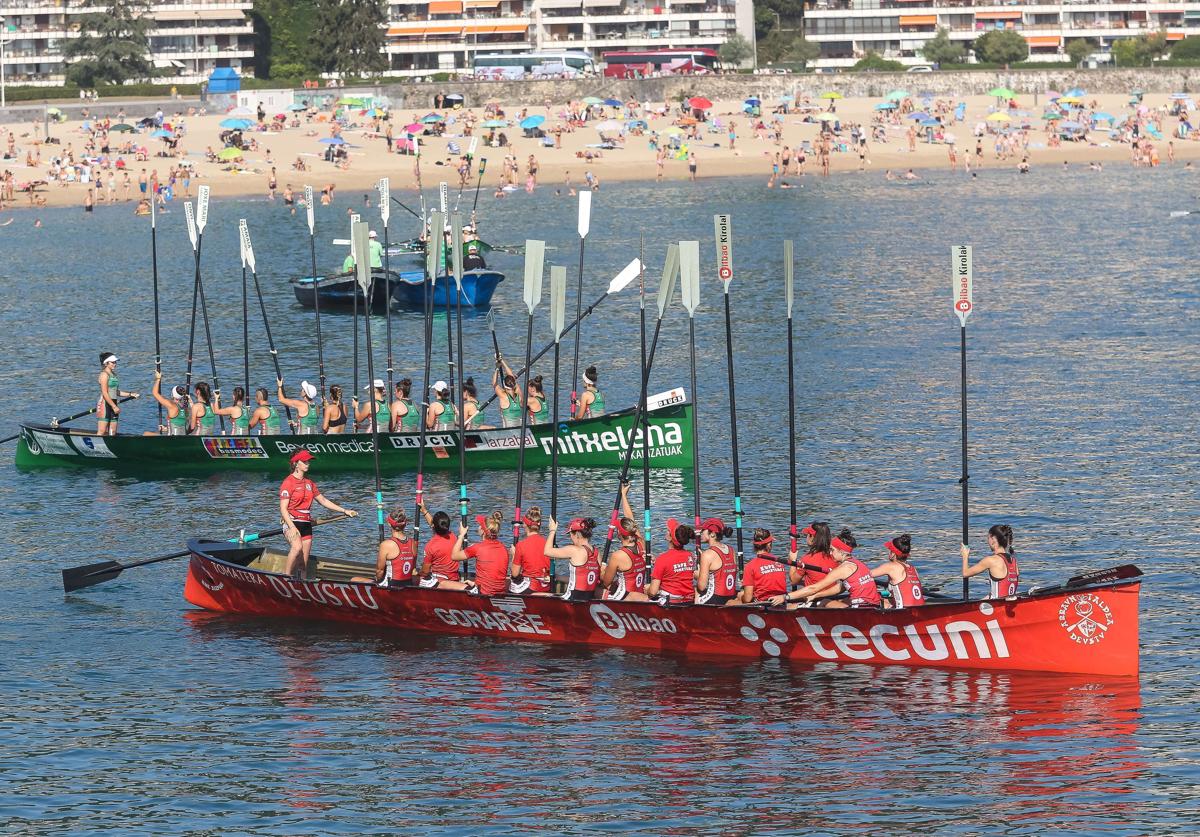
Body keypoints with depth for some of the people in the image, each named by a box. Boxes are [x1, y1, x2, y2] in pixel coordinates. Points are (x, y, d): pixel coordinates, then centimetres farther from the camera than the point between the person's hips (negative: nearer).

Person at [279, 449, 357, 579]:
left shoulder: (309, 483, 16)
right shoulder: (288, 482, -7)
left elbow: (324, 501, 24)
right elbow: (283, 509, -13)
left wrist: (345, 511, 20)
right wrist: (292, 527, -26)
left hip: (306, 525, 7)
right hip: (291, 523, -7)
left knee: (303, 564, 3)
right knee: (297, 547, -36)